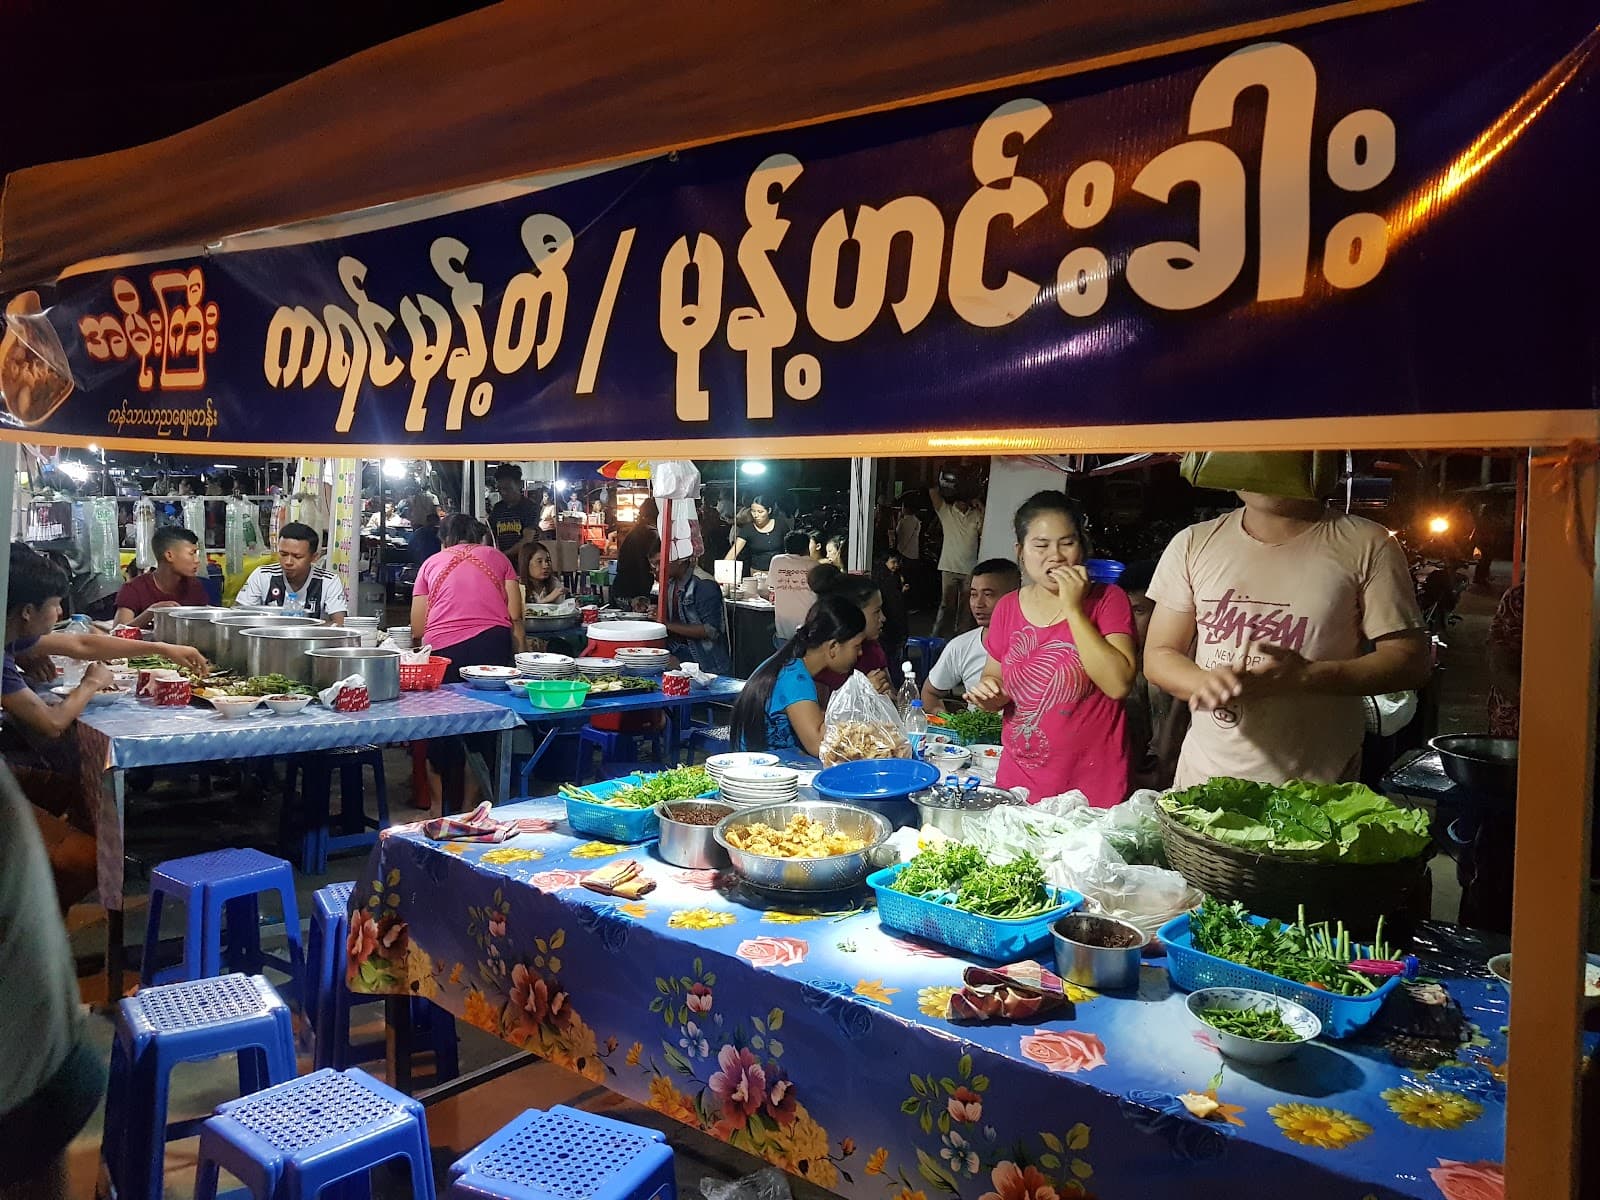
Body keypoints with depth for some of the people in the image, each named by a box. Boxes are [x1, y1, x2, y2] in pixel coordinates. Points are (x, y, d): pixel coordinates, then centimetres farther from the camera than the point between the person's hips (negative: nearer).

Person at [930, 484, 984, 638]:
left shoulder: (976, 515, 6)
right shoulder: (946, 511, 1)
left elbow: (984, 532, -6)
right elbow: (933, 491, -10)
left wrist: (982, 509, -8)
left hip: (970, 569, 2)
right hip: (950, 567, -2)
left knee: (966, 607, 8)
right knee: (946, 605, -1)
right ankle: (938, 637, 4)